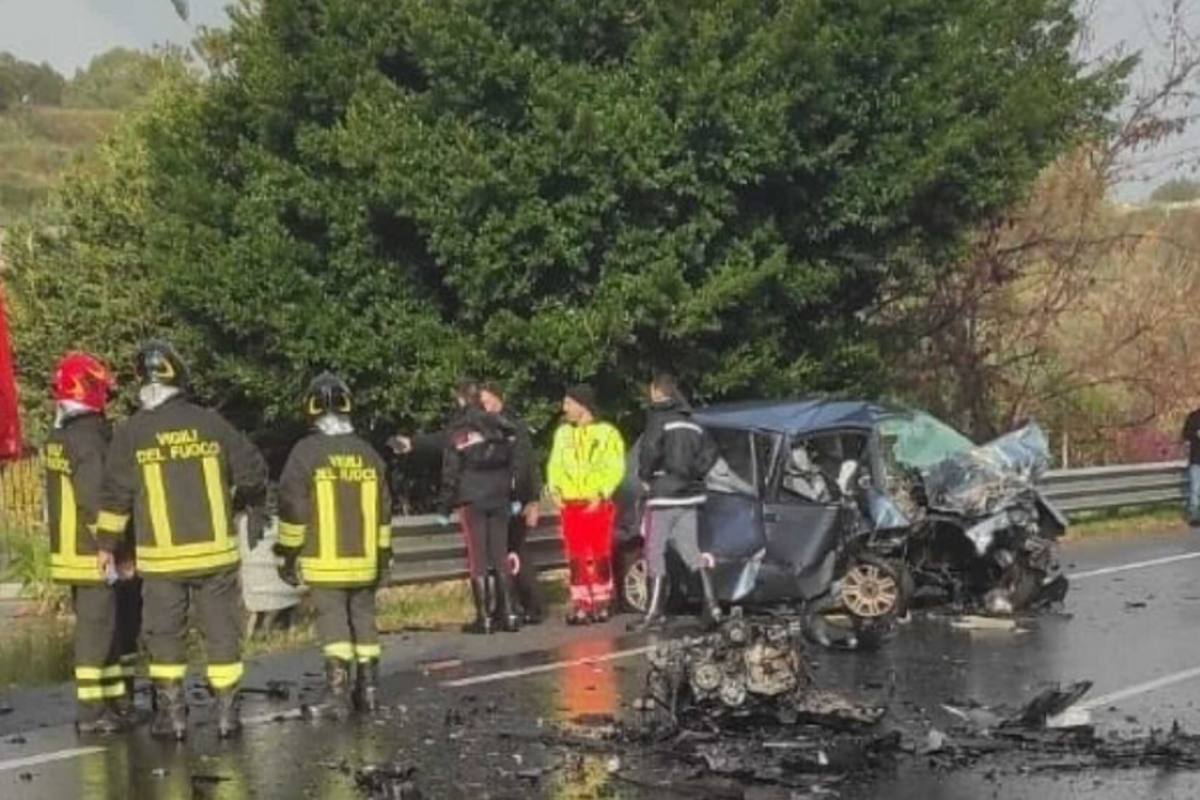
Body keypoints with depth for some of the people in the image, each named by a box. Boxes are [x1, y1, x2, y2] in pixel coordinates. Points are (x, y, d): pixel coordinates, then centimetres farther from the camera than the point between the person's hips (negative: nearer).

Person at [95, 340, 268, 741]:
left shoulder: (130, 433, -5)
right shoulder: (211, 423, -1)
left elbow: (115, 494, -4)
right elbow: (252, 471, 3)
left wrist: (106, 543, 6)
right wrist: (246, 501, 24)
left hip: (161, 557, -1)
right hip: (215, 551, 1)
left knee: (165, 633, 10)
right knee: (221, 631, 8)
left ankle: (172, 712, 10)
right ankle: (227, 711, 10)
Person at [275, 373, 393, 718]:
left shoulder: (306, 452, -9)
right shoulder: (367, 453, 6)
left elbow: (292, 508, -9)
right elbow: (383, 510, 11)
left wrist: (288, 556, -1)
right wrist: (383, 556, 19)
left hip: (325, 561, -4)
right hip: (364, 560, 4)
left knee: (332, 621, -4)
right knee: (363, 618, 13)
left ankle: (337, 691, -13)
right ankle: (368, 689, 18)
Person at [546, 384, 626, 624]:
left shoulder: (607, 433, -4)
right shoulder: (563, 433, 13)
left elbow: (615, 468, -8)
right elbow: (555, 465, 16)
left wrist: (601, 493, -18)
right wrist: (555, 488, -1)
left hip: (597, 504, -4)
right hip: (570, 505, 4)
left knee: (601, 557, 2)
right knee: (576, 559, 3)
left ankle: (601, 604, 10)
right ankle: (581, 606, 7)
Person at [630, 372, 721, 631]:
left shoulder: (659, 417, -8)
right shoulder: (691, 422, 14)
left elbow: (650, 450, -20)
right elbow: (709, 451, 12)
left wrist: (645, 474, -4)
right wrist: (694, 473, 9)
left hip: (663, 495, -7)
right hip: (689, 495, 7)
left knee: (655, 553, -1)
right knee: (691, 550, 10)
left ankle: (655, 612, -2)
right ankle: (711, 603, 1)